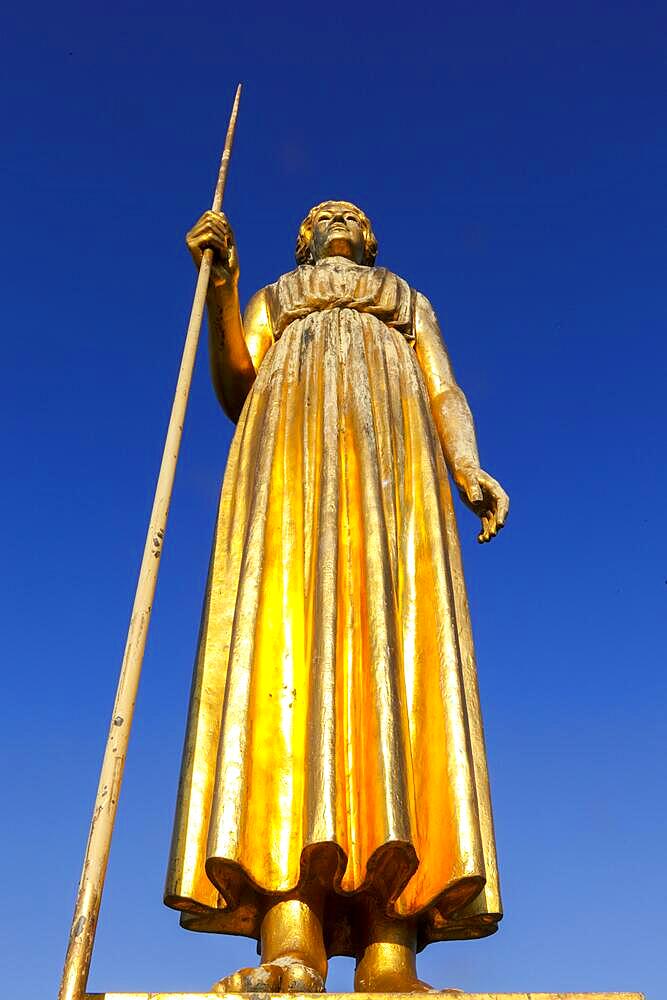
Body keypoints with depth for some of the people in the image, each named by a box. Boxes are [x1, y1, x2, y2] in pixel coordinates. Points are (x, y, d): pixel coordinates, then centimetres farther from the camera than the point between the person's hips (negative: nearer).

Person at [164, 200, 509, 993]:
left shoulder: (411, 304, 36)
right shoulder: (271, 301, 34)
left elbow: (446, 395, 16)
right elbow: (236, 390, 14)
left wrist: (467, 468, -6)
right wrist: (219, 286, 1)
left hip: (393, 449, 1)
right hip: (292, 442, 0)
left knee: (394, 655, -20)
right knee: (286, 643, -25)